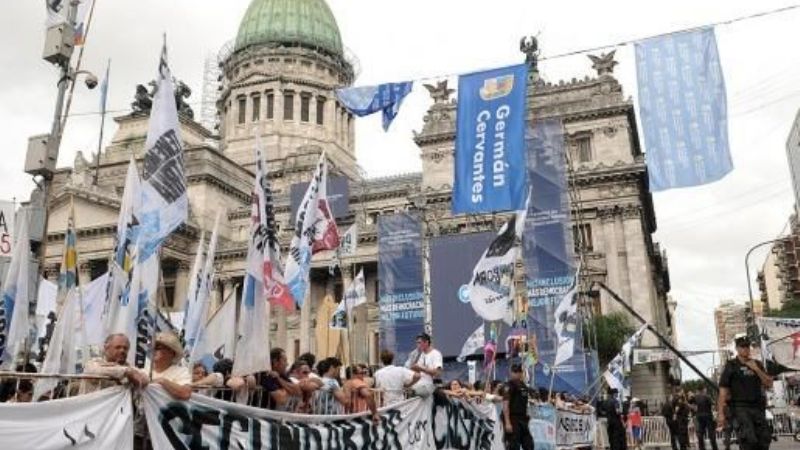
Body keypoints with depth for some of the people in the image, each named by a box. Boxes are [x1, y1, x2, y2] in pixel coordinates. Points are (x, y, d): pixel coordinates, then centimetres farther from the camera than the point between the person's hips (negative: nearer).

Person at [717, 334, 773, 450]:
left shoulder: (757, 364, 13)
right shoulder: (731, 366, -2)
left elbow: (769, 384, 7)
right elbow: (723, 390, -5)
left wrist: (757, 369, -8)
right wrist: (721, 414, -11)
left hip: (757, 407, 5)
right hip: (740, 407, -5)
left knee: (764, 440, 4)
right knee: (748, 440, -17)